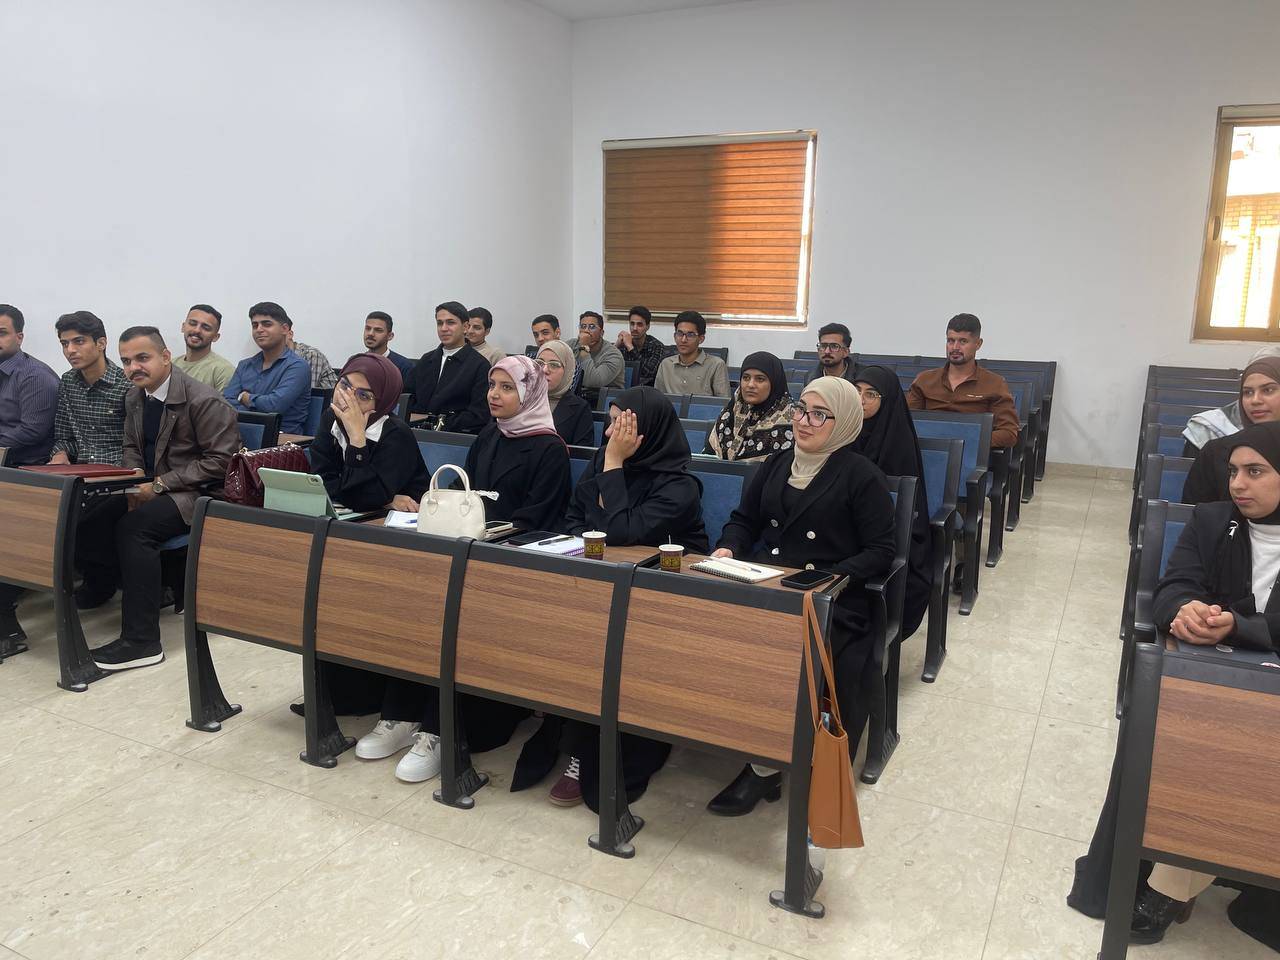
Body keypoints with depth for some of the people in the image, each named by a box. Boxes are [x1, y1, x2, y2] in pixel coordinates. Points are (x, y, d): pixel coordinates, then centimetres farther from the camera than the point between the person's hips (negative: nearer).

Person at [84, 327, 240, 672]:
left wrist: (160, 484, -20)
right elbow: (132, 448, 19)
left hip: (197, 494, -7)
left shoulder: (202, 399, -17)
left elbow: (220, 460, -18)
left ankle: (142, 641, -26)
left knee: (134, 526, -31)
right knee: (88, 516, -16)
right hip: (153, 487, 7)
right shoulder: (134, 396, 8)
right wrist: (136, 482, -4)